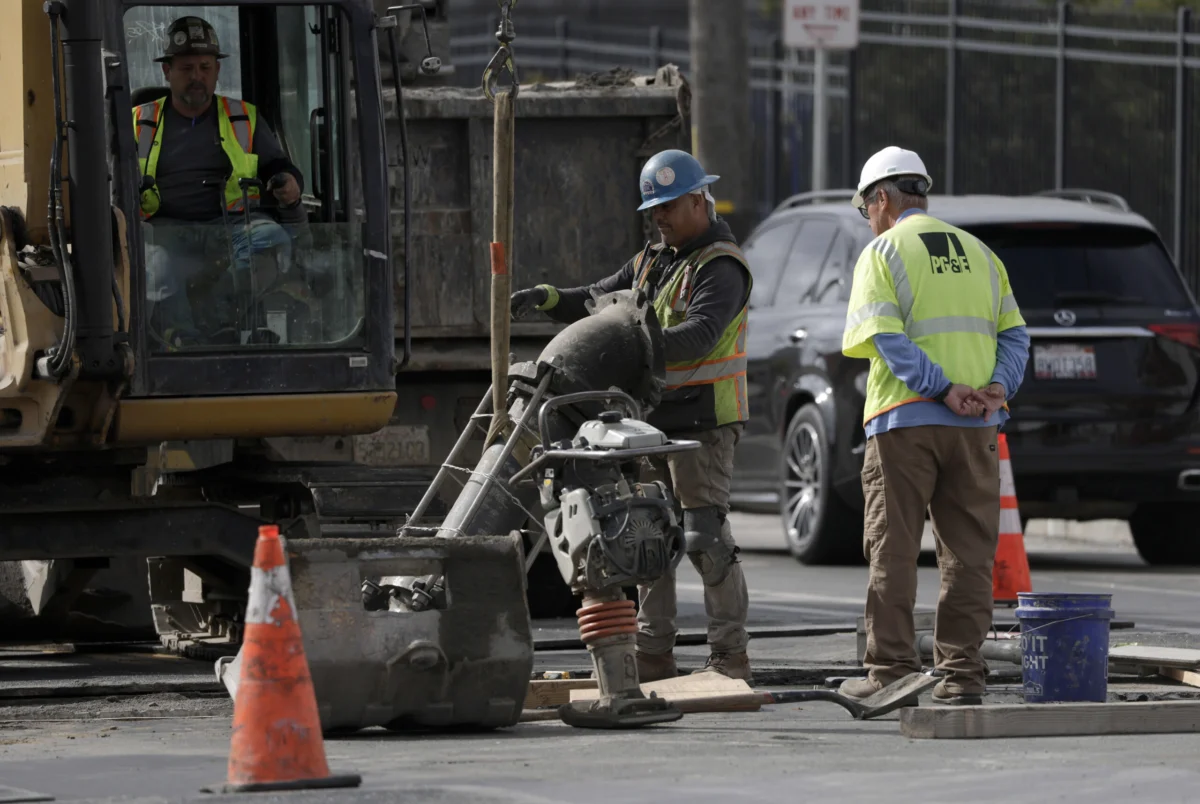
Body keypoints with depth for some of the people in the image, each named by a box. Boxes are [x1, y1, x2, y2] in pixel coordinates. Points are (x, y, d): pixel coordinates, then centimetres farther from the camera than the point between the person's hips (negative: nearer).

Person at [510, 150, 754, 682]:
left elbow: (701, 334, -25)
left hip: (704, 422, -9)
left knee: (705, 537, -11)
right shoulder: (652, 261, 19)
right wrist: (548, 298, -3)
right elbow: (599, 302, 16)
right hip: (655, 419, 9)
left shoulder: (720, 267, -10)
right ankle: (653, 657, 12)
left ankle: (729, 658, -8)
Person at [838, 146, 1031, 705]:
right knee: (968, 553, 5)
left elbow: (886, 337, -14)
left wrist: (943, 390, -17)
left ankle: (890, 670, -1)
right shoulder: (979, 255, 16)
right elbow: (1013, 334, 8)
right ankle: (962, 673, 3)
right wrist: (997, 387, -5)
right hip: (974, 428, 4)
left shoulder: (883, 252, 0)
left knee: (893, 550, 0)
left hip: (905, 419, -4)